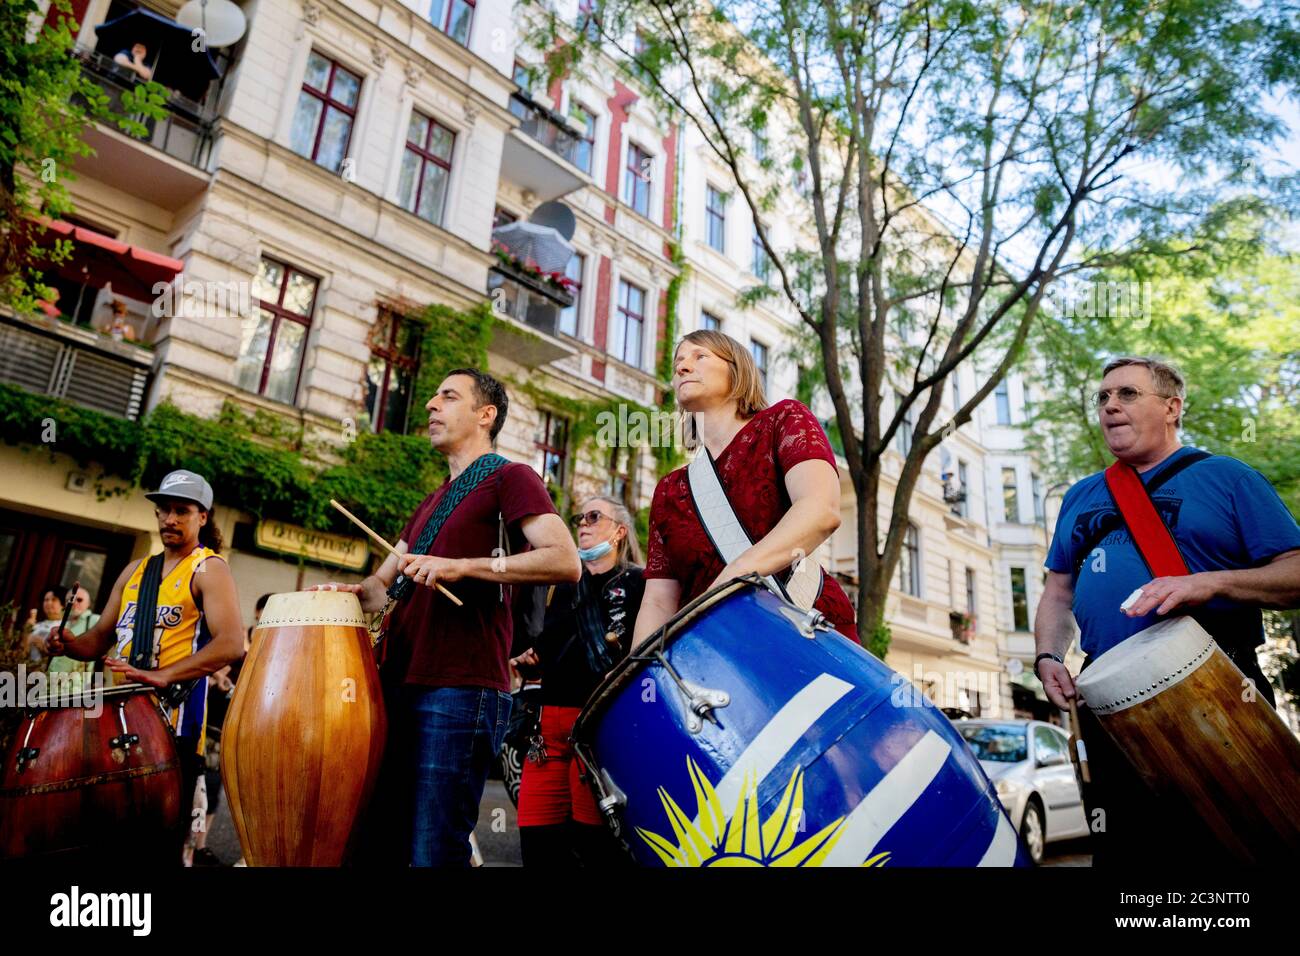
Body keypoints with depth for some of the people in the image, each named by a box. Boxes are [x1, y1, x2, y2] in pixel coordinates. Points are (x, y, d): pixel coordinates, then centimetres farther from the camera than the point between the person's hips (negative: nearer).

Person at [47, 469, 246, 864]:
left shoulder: (209, 568, -5)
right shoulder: (135, 570, 17)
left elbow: (230, 644, -18)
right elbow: (101, 638, 21)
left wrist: (163, 675, -27)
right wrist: (70, 644, -1)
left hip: (174, 724, -7)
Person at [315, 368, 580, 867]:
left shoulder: (509, 477, 0)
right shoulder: (431, 503, 25)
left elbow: (566, 562, -15)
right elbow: (385, 585, 25)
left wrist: (463, 566, -20)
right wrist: (356, 592, 2)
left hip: (460, 691, -8)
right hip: (399, 685, 8)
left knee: (433, 850, -5)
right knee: (375, 840, 13)